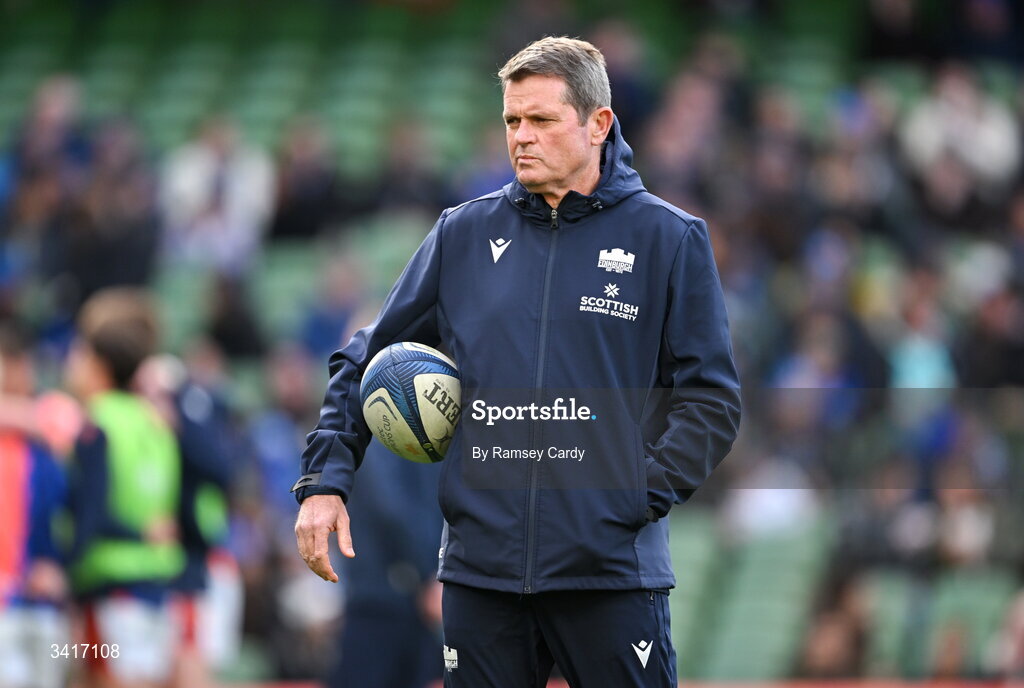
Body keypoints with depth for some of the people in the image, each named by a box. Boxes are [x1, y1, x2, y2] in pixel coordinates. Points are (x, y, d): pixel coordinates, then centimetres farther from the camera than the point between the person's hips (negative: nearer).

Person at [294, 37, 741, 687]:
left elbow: (712, 397, 2)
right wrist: (326, 479, 3)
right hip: (479, 567, 3)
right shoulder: (465, 233, 11)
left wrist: (646, 494, -11)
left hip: (612, 569, -3)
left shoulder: (668, 238, 2)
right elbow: (368, 361, 16)